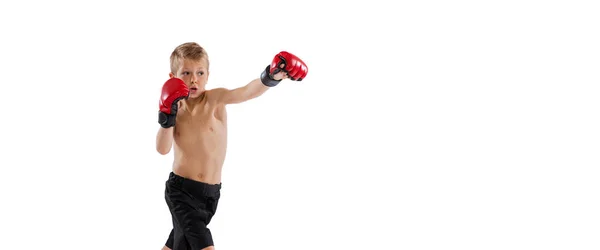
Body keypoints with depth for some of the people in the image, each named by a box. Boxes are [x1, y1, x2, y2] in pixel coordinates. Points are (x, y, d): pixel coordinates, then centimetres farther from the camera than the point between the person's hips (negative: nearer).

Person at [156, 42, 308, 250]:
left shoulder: (215, 99, -9)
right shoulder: (175, 107, -4)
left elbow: (247, 92, -29)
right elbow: (163, 149, -15)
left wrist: (270, 77, -47)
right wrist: (167, 118, -28)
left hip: (210, 193, 2)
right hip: (181, 190, -2)